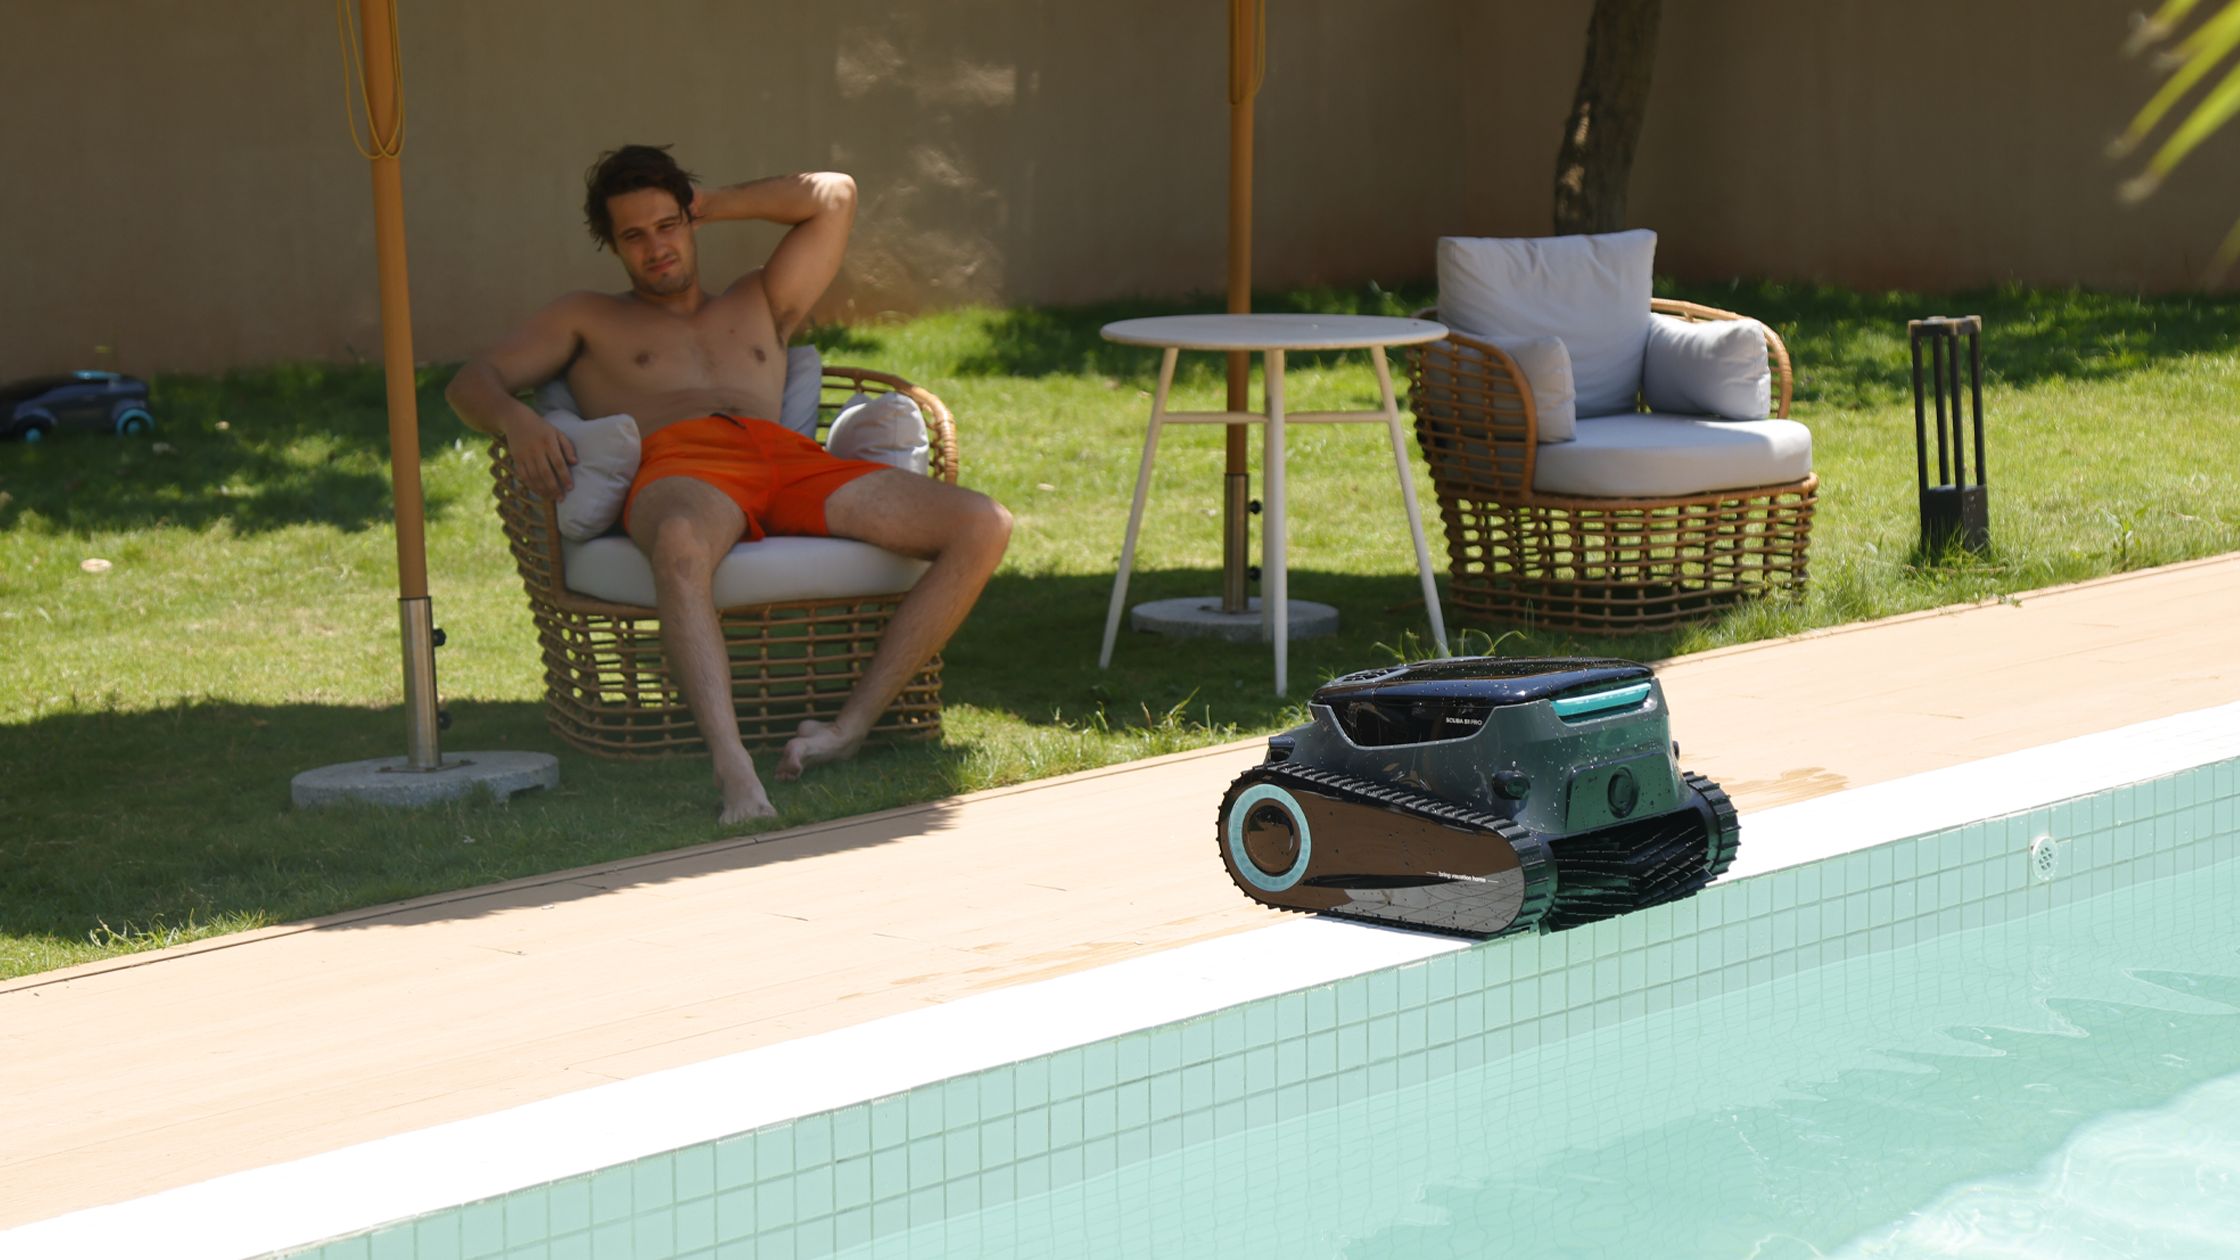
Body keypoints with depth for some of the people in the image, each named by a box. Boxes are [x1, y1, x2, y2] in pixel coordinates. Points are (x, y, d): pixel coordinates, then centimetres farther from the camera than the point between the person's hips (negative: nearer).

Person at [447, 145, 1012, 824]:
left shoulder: (759, 304, 40)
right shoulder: (586, 317, 32)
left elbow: (833, 196, 38)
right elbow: (472, 380, 19)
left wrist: (713, 204, 39)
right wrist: (516, 420, -6)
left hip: (790, 459, 4)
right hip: (679, 467, -4)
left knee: (982, 526, -21)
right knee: (682, 547, -46)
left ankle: (853, 724, -28)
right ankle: (733, 768, -60)